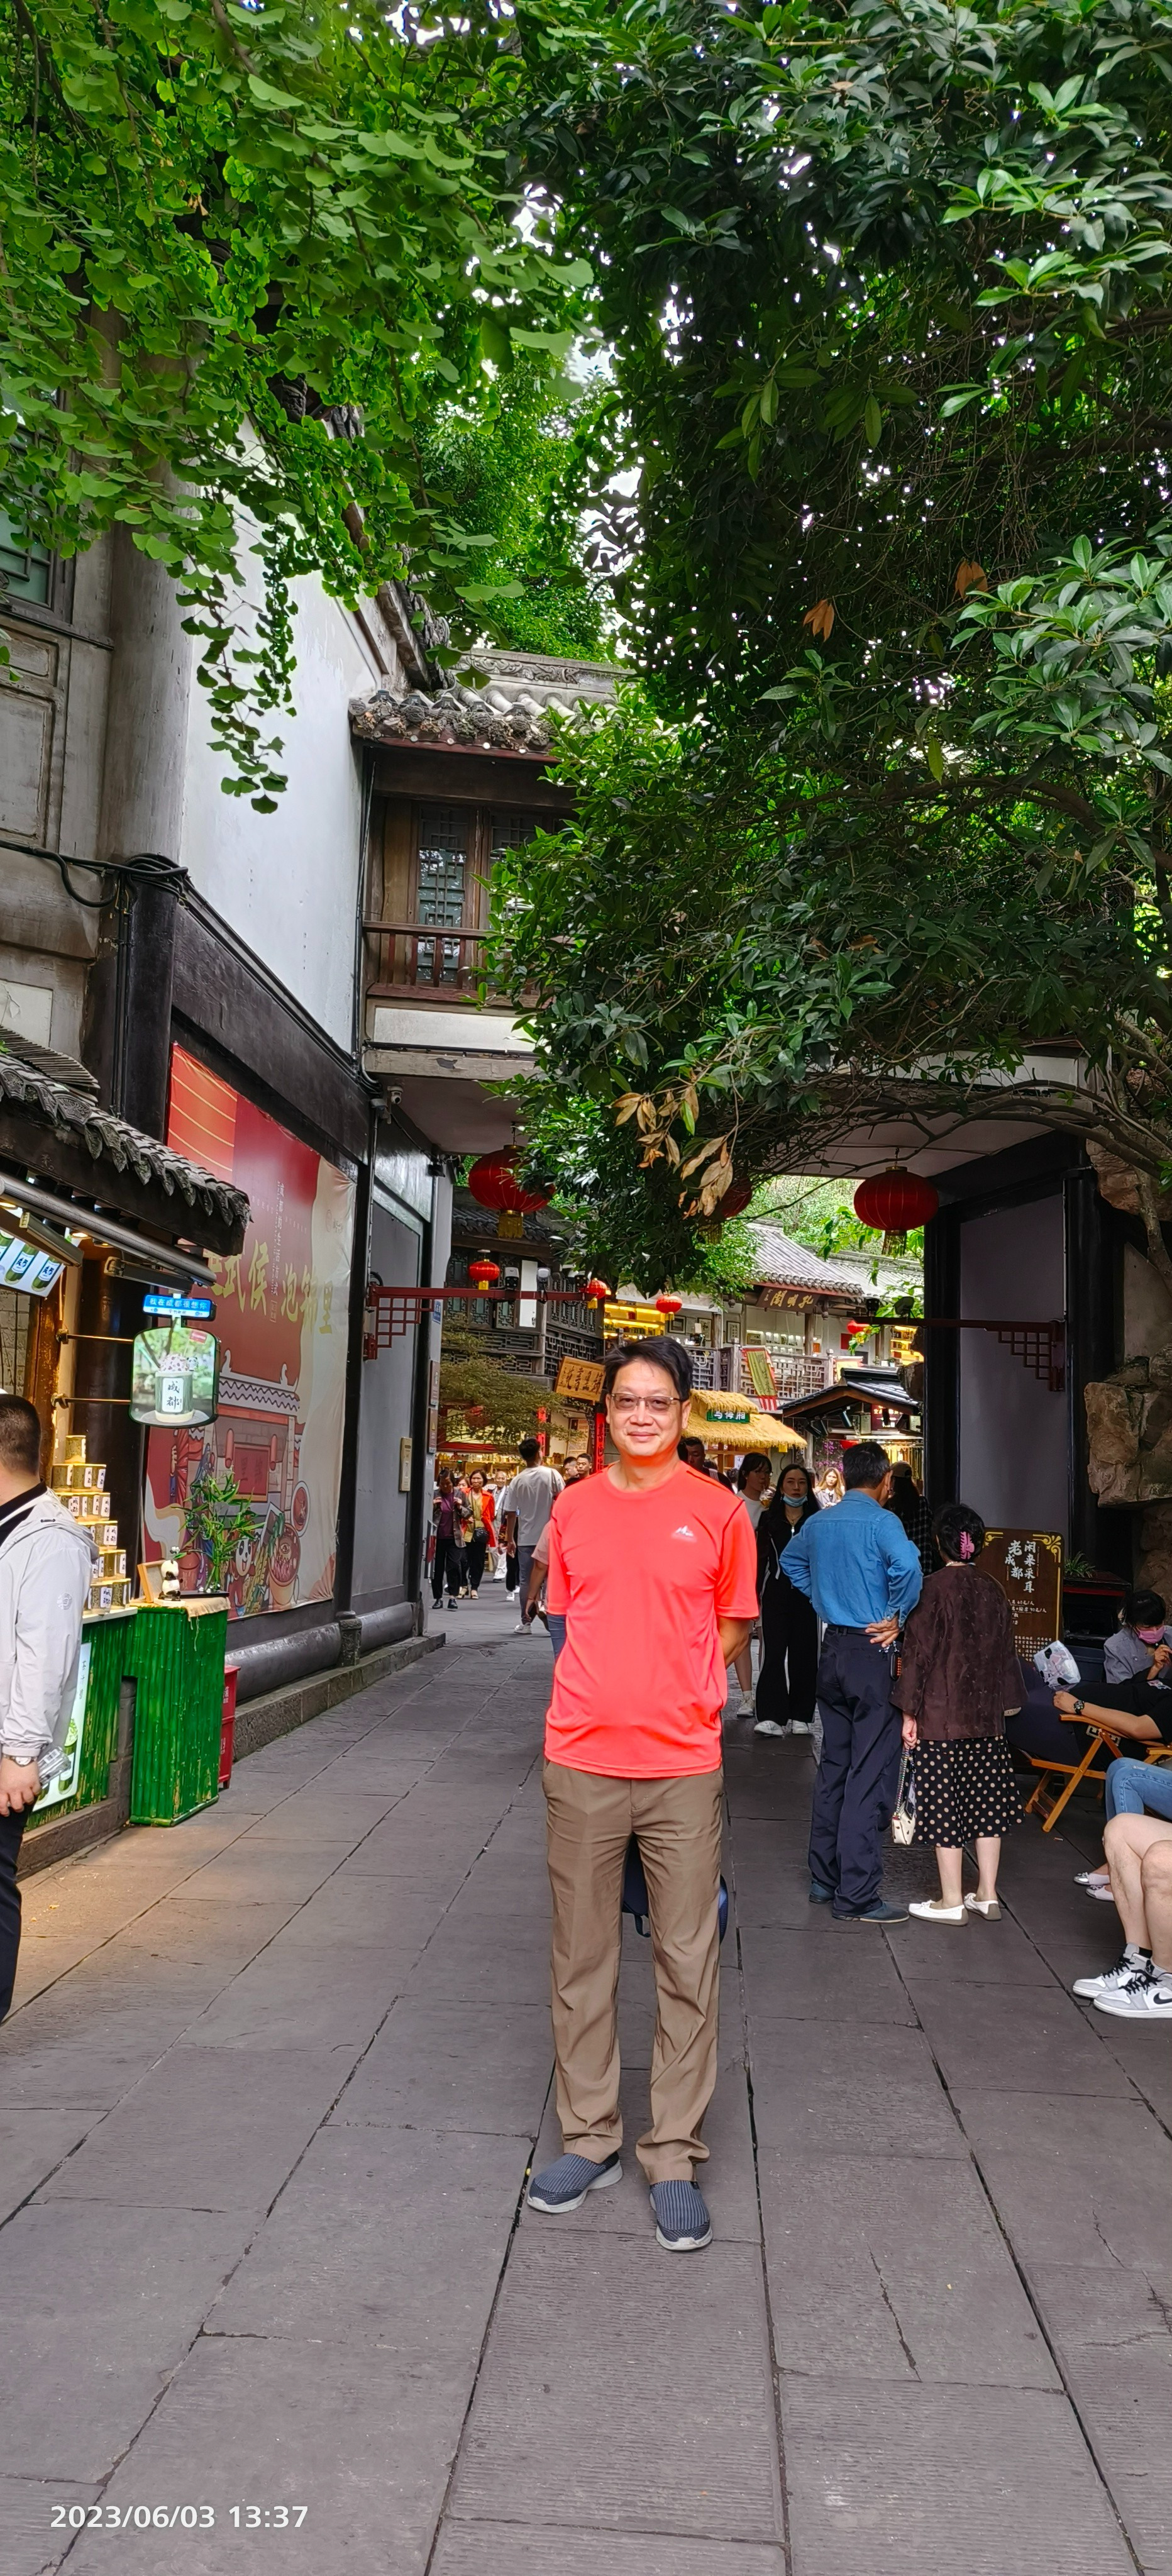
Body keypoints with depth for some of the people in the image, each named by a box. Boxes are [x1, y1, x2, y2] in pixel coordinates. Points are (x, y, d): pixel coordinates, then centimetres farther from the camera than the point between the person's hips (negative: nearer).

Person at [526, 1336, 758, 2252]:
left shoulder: (719, 1510, -2)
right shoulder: (574, 1508, 5)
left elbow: (733, 1627, 7)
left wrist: (675, 1691, -1)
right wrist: (606, 1693, 5)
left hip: (683, 1765, -2)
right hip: (581, 1762, 2)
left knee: (688, 1966, 4)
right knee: (582, 1958, 12)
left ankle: (675, 2158, 19)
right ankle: (590, 2136, 28)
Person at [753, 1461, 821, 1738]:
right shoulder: (768, 1521, 8)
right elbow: (760, 1560, 9)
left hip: (807, 1595, 0)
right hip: (776, 1594, 0)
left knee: (803, 1654, 4)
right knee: (773, 1652, -8)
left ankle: (801, 1717, 14)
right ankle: (772, 1717, -10)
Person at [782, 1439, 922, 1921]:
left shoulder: (818, 1523, 7)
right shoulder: (881, 1521, -14)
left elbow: (792, 1563, 25)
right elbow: (907, 1567, -31)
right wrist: (897, 1617, -16)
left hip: (833, 1647, 7)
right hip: (871, 1652, -7)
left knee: (834, 1764, 16)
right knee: (869, 1773, -2)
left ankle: (824, 1878, 23)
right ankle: (856, 1896, 1)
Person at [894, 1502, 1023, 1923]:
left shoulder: (934, 1588, -12)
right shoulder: (993, 1592, 3)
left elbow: (918, 1651, -12)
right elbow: (1005, 1652, 10)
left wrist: (910, 1712, -6)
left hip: (941, 1716, -5)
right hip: (987, 1716, 5)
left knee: (945, 1806, 2)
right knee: (986, 1802, 13)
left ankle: (951, 1901, 8)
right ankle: (987, 1895, 20)